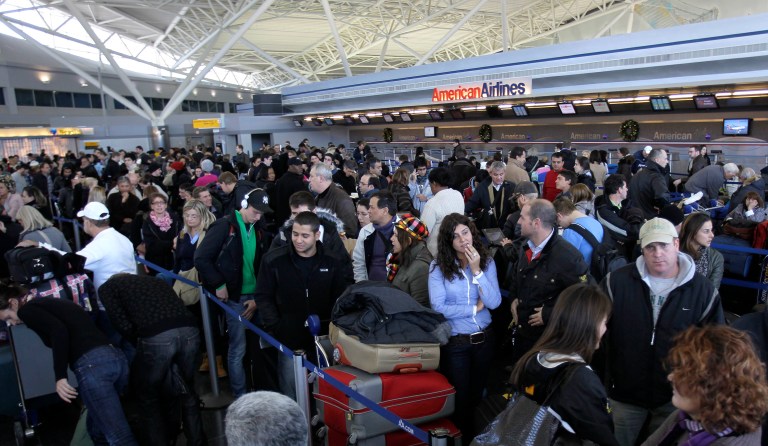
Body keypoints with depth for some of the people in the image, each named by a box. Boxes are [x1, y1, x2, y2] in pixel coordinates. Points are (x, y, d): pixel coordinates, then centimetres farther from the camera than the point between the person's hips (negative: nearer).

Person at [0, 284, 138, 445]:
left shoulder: (27, 310, 7)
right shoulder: (54, 303, 31)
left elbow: (58, 330, -13)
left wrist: (60, 376, -12)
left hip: (92, 364, -9)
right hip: (117, 357, 9)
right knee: (98, 428, 24)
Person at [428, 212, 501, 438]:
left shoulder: (487, 262, -3)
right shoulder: (438, 266, -13)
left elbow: (494, 302, -13)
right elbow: (438, 308, -20)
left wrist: (476, 270, -20)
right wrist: (474, 308, -12)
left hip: (484, 338, 3)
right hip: (454, 342, -3)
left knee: (477, 394, 22)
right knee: (459, 397, 14)